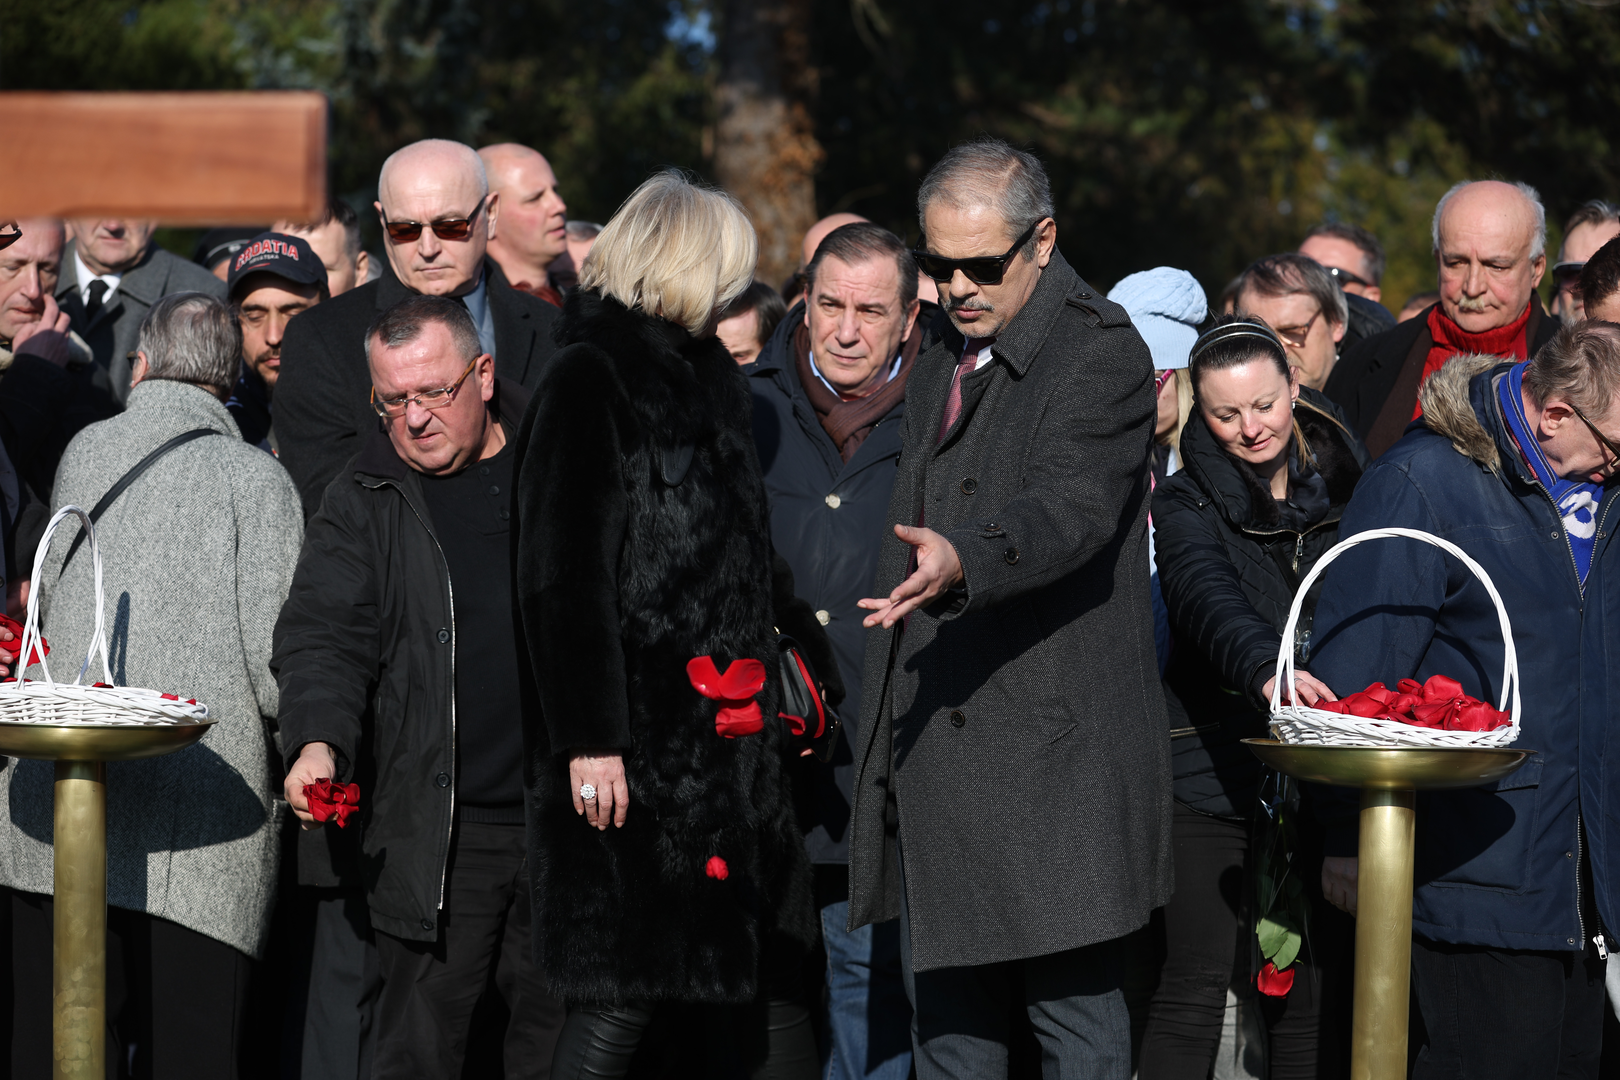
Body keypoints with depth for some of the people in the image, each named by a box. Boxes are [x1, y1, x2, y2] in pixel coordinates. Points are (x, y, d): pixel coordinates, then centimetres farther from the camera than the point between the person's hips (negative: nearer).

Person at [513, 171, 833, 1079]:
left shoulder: (707, 378, 18)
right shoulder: (590, 382, -9)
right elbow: (563, 575, -15)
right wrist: (587, 737, -20)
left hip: (723, 733, 9)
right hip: (637, 740, -9)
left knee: (773, 969, 9)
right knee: (624, 995, -8)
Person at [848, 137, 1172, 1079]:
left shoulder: (1102, 354, -10)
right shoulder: (942, 361, 17)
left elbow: (1071, 506, -26)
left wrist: (963, 560, -45)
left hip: (1053, 749, -8)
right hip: (936, 745, 8)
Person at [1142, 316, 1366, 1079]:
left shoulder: (1349, 482, 7)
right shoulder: (1187, 503, -3)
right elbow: (1208, 596, -23)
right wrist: (1263, 667, -43)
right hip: (1214, 770, -3)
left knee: (1314, 987, 5)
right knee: (1194, 987, -4)